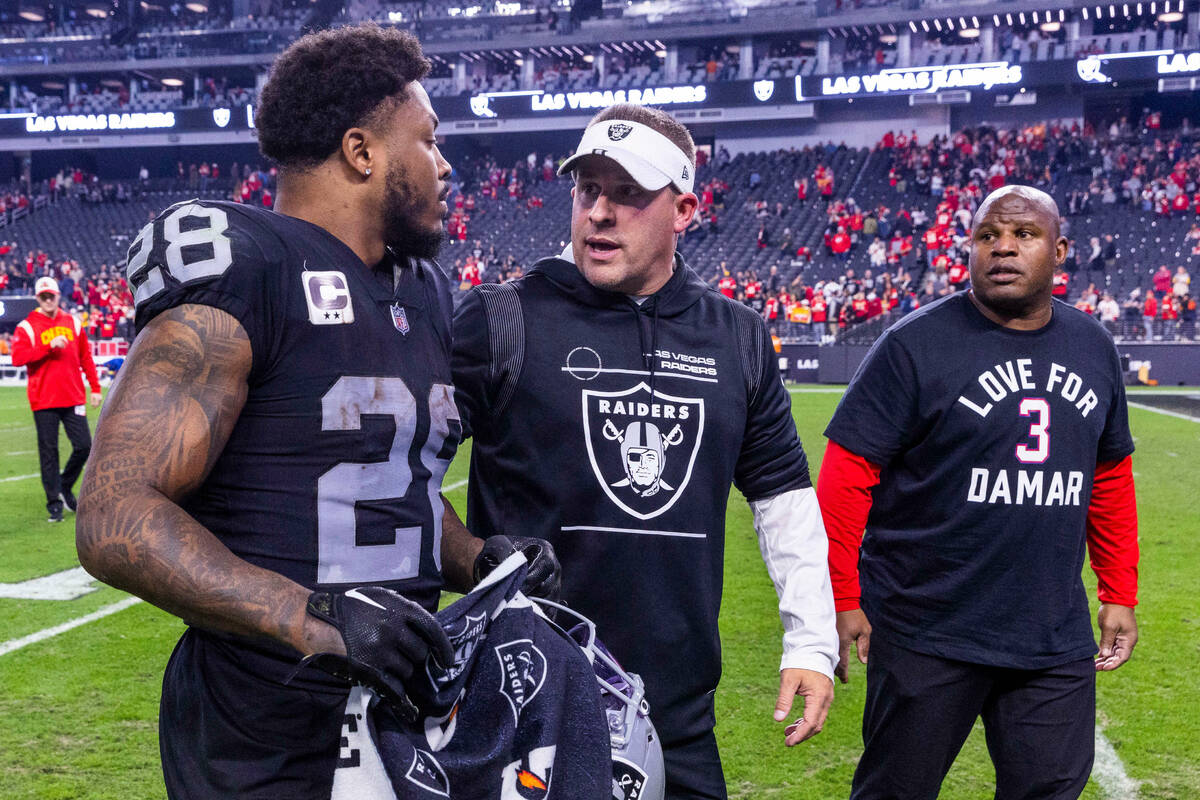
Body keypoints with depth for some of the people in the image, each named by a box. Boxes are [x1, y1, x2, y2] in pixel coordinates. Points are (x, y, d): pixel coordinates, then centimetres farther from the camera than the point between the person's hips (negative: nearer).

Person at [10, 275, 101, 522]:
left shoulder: (73, 323, 11)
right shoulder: (27, 327, 0)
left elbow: (86, 357, 15)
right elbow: (17, 358, -14)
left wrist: (95, 388, 11)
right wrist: (49, 346, -20)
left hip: (73, 398, 3)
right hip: (43, 401, -3)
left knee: (84, 446, -2)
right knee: (48, 451, 0)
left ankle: (65, 486, 22)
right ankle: (54, 503, 8)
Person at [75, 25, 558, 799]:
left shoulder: (424, 296, 11)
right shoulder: (240, 277, -16)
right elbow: (117, 519, -22)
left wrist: (477, 562, 1)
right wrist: (312, 617, -31)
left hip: (402, 704, 8)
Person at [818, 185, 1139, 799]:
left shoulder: (1094, 348, 9)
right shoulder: (917, 345, -10)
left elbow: (1109, 479, 18)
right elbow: (848, 474, -11)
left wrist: (1119, 593, 15)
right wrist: (840, 598, -13)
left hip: (1057, 641, 5)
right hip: (928, 636, -5)